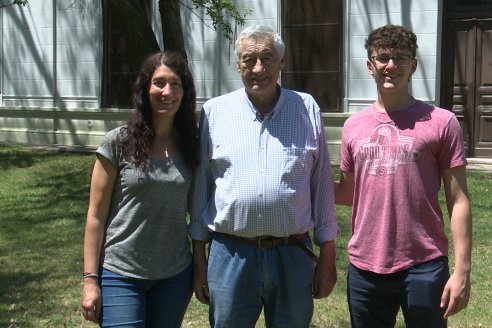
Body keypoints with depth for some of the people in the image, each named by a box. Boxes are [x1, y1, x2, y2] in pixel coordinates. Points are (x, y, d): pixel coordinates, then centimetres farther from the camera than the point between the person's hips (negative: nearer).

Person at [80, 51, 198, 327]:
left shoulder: (190, 145, 2)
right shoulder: (119, 142, -7)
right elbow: (96, 215, -5)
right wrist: (90, 279, -8)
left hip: (175, 276, 3)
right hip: (121, 275, -3)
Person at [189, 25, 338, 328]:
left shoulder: (307, 109, 3)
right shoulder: (215, 111, 2)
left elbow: (322, 186, 5)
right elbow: (201, 186, 6)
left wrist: (328, 258, 4)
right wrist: (199, 258, 6)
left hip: (293, 256, 0)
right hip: (230, 255, 0)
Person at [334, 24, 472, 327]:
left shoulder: (441, 122, -4)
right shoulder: (354, 126, 7)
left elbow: (459, 201, -5)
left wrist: (462, 270, -9)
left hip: (424, 268, -3)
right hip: (364, 268, 4)